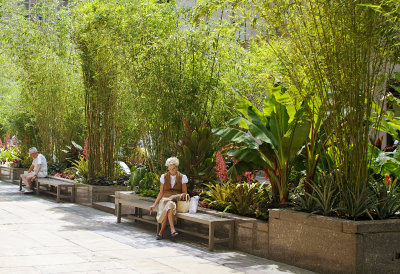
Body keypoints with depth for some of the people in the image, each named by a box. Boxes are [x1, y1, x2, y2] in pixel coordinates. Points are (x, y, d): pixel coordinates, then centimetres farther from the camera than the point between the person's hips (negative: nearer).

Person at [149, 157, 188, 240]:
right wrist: (154, 204, 2)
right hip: (165, 198, 1)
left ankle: (161, 232, -36)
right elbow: (161, 193, 11)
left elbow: (184, 193, 8)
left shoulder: (182, 177, 7)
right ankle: (172, 229, -45)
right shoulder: (164, 177, 10)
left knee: (169, 205, -37)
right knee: (170, 205, -37)